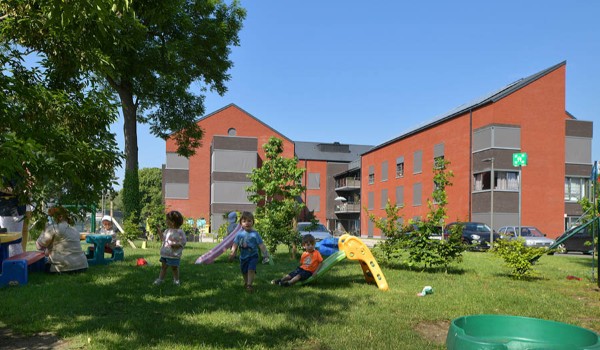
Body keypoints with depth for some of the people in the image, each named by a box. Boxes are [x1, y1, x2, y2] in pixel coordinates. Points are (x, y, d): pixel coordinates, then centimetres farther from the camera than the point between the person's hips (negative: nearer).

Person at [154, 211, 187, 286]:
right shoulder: (167, 231, 9)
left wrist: (175, 245, -27)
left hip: (174, 255, -6)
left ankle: (176, 280, 22)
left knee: (174, 268, 7)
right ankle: (160, 279, 19)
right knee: (163, 266, 12)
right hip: (165, 253, 7)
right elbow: (163, 238, 22)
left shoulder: (180, 232, -14)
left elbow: (183, 242, -15)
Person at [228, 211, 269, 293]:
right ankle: (246, 283, 41)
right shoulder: (240, 234, -5)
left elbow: (261, 245, -11)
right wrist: (233, 252, -21)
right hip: (243, 256, 4)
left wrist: (265, 254, -16)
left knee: (251, 269, -20)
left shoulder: (254, 234, -12)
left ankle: (249, 285, -14)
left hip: (253, 255, -4)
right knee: (244, 271, 18)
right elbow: (235, 244, -5)